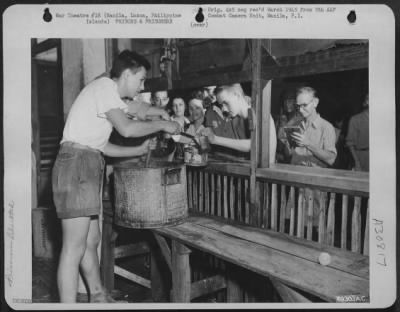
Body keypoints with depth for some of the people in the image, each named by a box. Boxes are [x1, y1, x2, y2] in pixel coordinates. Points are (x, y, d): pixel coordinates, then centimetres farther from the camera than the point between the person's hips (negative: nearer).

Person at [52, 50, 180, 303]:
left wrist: (139, 150, 16)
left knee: (92, 240, 16)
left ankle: (99, 297, 28)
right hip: (77, 162, -10)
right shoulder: (105, 85, -6)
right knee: (75, 247, -10)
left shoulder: (107, 94, 23)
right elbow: (127, 128, -18)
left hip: (87, 167, 10)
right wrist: (162, 125, -5)